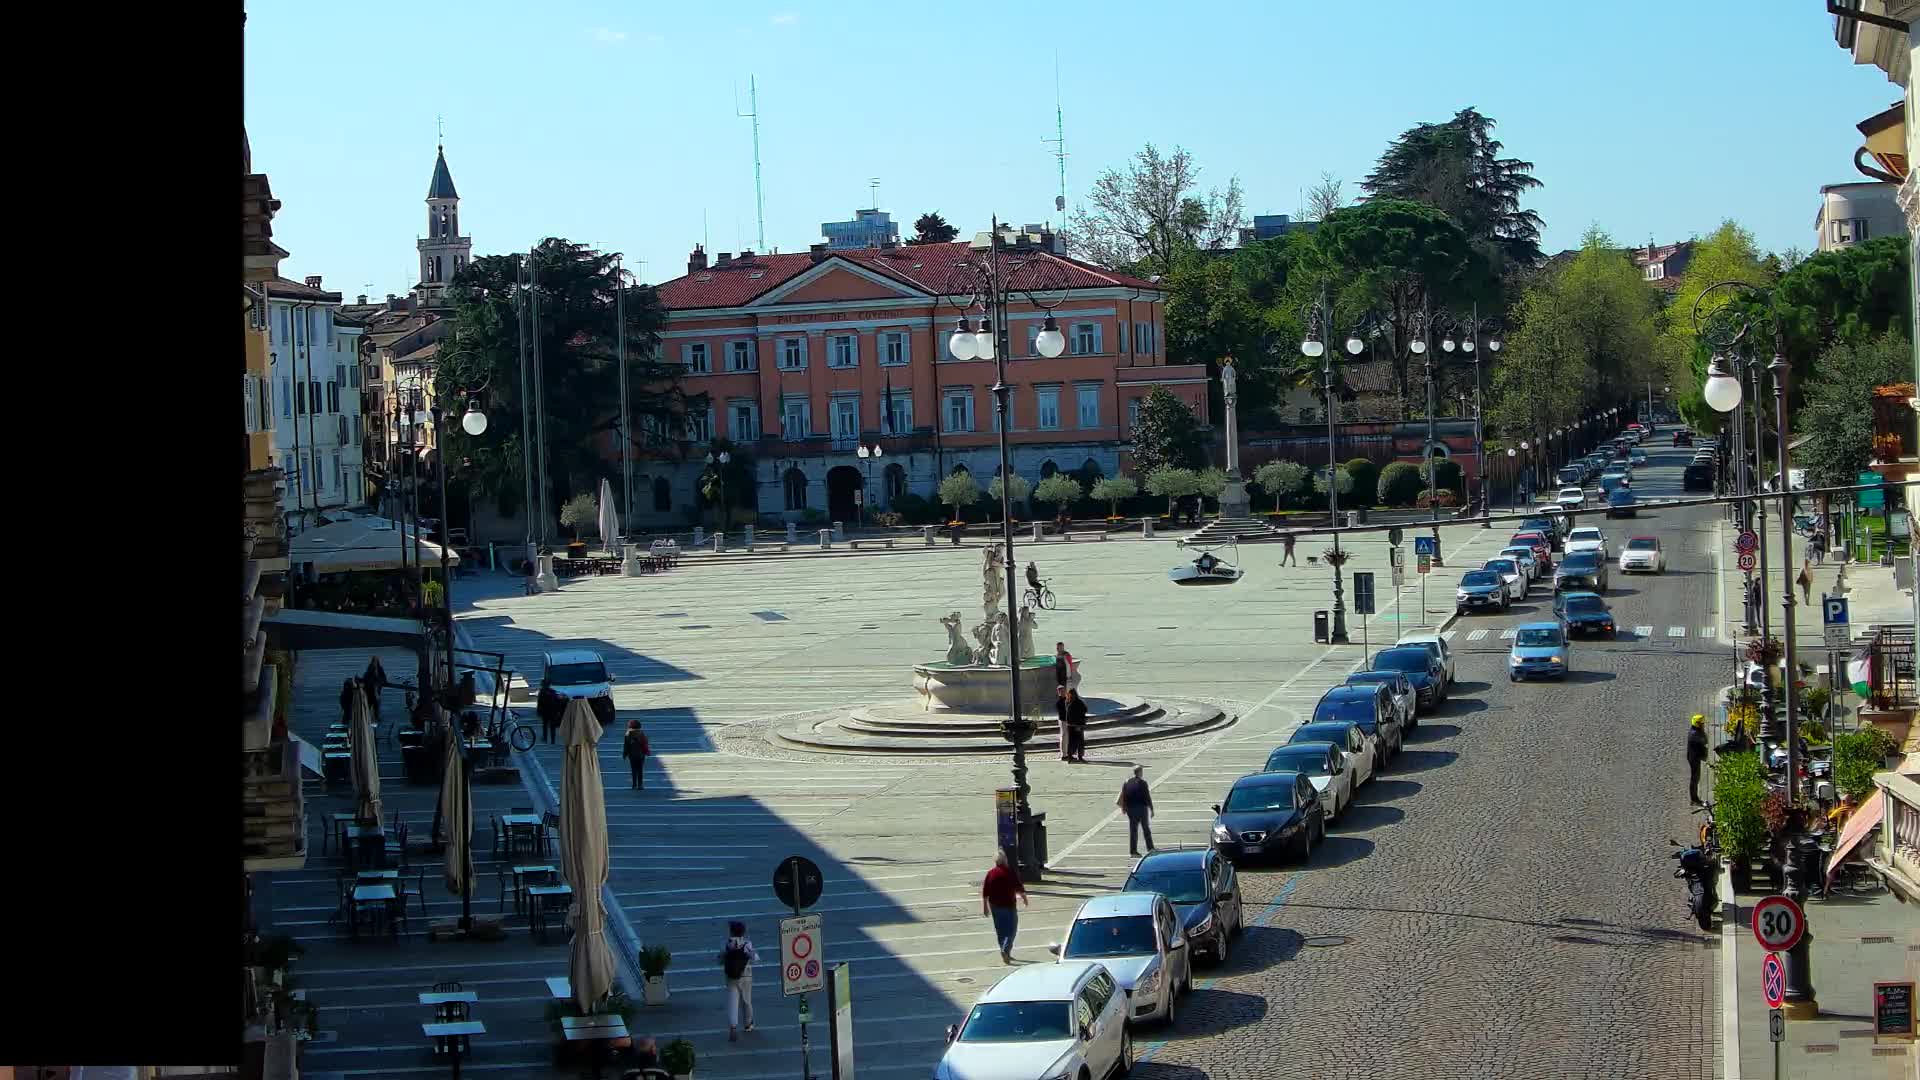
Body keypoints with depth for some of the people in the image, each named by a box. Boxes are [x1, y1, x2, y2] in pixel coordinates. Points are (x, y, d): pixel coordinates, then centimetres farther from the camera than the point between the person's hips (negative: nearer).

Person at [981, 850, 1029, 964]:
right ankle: (1005, 950, -19)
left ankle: (1006, 954, 23)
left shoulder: (990, 874, -2)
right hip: (1008, 904, -4)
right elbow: (1019, 888, -4)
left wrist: (985, 906, 10)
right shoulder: (1010, 873, -11)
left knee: (1000, 930, 14)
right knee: (1011, 928, 1)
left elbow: (985, 892, 0)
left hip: (994, 906, 4)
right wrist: (1024, 898, 13)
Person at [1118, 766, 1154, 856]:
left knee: (1133, 829, 6)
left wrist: (1124, 808, 12)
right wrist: (1151, 809, -6)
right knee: (1146, 829, 9)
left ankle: (1133, 850, 3)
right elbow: (1147, 797, -11)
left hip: (1131, 809, 4)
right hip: (1141, 808, -4)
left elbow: (1124, 796, 4)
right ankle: (1150, 848, 13)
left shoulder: (1127, 782, 3)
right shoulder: (1142, 782, -11)